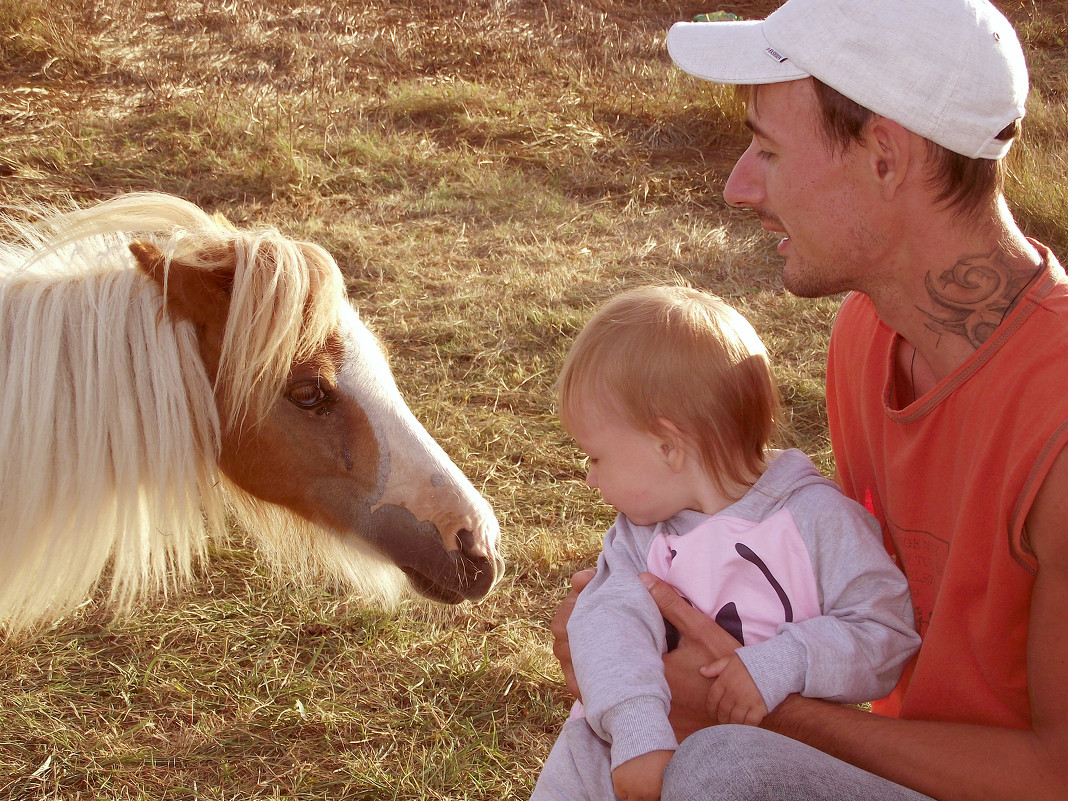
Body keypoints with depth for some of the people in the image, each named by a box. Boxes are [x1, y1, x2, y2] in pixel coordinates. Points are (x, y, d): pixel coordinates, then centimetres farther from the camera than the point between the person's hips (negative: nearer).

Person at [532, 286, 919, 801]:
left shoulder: (817, 519, -14)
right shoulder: (639, 531, -1)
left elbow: (888, 632, -17)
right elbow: (611, 620, -18)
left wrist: (784, 662, -32)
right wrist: (637, 729, -35)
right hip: (630, 756, 2)